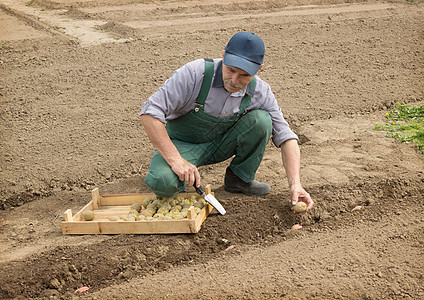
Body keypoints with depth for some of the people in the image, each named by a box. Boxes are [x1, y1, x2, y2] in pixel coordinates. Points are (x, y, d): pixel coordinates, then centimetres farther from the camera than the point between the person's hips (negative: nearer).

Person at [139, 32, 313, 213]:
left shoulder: (260, 92, -16)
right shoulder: (195, 73, -28)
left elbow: (285, 137, -9)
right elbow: (150, 112, -30)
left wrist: (295, 184, -22)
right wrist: (176, 160, -36)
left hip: (220, 145, 4)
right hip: (183, 144, -3)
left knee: (261, 119, -22)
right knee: (162, 182, -36)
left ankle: (239, 178, 0)